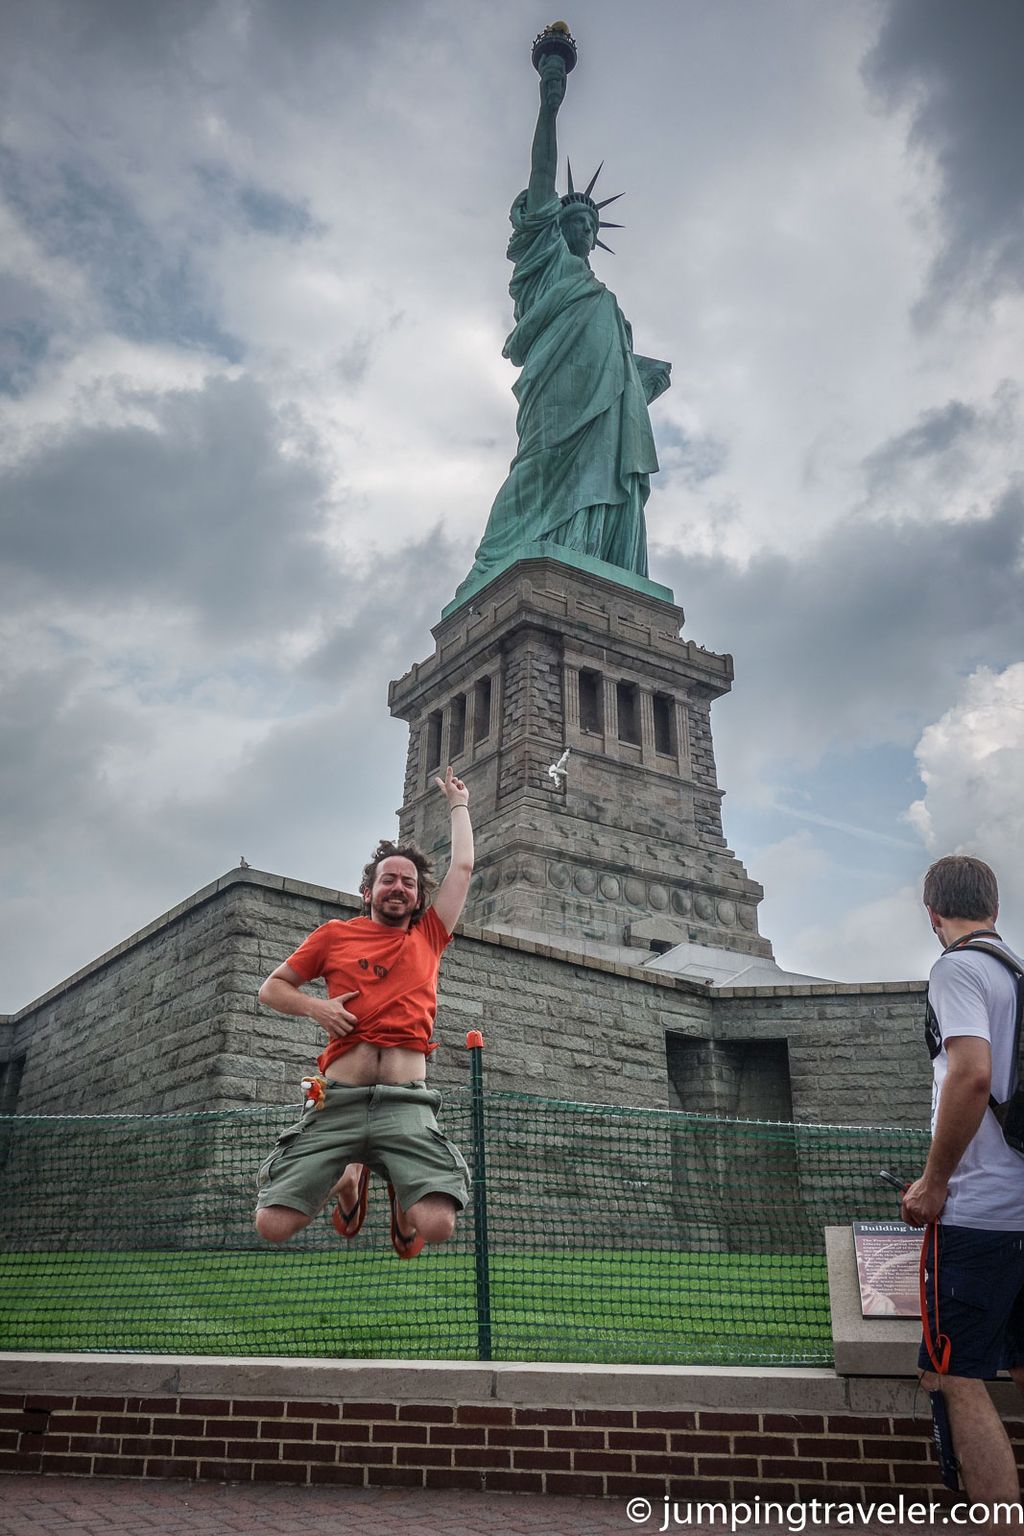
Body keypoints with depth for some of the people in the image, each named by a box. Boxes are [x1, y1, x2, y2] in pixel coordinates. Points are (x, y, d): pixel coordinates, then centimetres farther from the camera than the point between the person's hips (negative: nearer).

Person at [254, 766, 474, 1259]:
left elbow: (463, 867, 21)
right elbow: (271, 988, 21)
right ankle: (350, 1180, 25)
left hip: (407, 1105, 0)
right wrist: (316, 1007, 0)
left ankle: (403, 1198, 19)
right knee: (272, 1226, -8)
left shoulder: (427, 937, 17)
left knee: (437, 1225, -20)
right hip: (337, 1102, 1)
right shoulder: (334, 935, 15)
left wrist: (458, 803, 33)